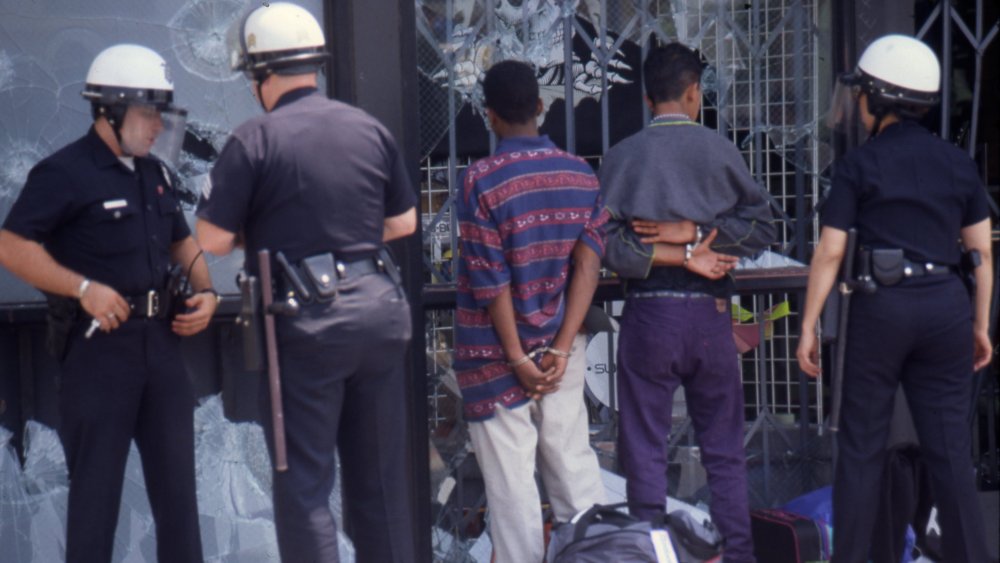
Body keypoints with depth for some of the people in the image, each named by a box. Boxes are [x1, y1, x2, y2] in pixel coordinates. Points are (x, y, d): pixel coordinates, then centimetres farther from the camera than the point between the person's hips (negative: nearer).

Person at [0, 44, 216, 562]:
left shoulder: (152, 173, 15)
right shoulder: (65, 172, -8)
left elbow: (181, 241, 26)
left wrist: (205, 291, 8)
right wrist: (84, 288, -22)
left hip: (159, 339, 7)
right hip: (98, 343, -7)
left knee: (177, 477, 10)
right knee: (96, 484, -1)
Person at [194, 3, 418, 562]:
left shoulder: (255, 139, -9)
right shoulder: (371, 129, 5)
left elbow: (214, 239, -8)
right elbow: (403, 222, 13)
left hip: (305, 321, -5)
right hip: (381, 307, 5)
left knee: (305, 479, 3)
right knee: (382, 474, 15)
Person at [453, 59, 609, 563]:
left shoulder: (481, 181, -13)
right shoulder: (581, 175, 1)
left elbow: (492, 282, -14)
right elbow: (588, 262, -6)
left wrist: (518, 359, -9)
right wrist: (560, 348, -9)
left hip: (496, 352, -4)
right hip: (561, 345, 4)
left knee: (511, 481, 2)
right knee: (574, 464, 11)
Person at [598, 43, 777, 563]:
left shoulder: (621, 157, 1)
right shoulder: (717, 150, 0)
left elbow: (606, 244, -8)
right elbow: (761, 227, -3)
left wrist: (681, 250, -7)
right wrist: (695, 236, -5)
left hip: (647, 312, -1)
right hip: (709, 311, 1)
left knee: (645, 450, 5)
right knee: (724, 449, 11)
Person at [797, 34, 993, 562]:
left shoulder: (858, 165, -2)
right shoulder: (957, 162, 9)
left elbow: (830, 252, -5)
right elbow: (981, 250, 9)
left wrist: (809, 326, -1)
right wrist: (981, 325, 16)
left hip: (880, 306, -3)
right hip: (947, 306, 3)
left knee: (860, 447, 6)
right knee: (950, 449, 7)